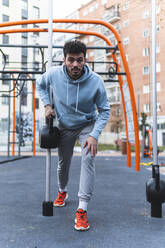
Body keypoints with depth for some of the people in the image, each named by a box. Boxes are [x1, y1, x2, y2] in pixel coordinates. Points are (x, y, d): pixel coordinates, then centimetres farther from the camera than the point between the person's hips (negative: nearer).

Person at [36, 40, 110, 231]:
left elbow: (104, 111, -17)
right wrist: (47, 105, -10)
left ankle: (82, 209, -16)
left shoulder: (96, 81, -27)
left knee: (88, 158, -22)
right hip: (64, 126, 2)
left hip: (88, 125, -2)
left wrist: (94, 135, -28)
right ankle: (62, 191, 45)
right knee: (63, 163, 14)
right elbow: (40, 85, 4)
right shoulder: (53, 74, -21)